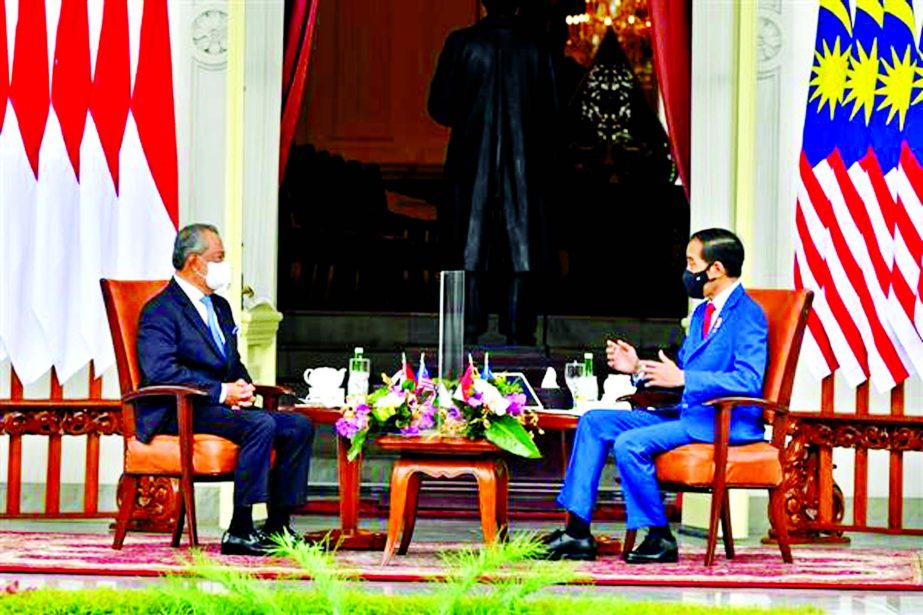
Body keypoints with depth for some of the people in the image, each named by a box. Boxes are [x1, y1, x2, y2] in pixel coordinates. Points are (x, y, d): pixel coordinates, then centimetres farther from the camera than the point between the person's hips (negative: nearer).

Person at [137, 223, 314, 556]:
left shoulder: (220, 307, 22)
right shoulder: (161, 311, -7)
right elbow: (160, 371, -20)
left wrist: (243, 387, 2)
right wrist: (222, 392, -20)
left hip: (222, 405, 9)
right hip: (179, 413, -9)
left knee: (299, 426, -7)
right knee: (261, 424, -31)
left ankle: (277, 525, -5)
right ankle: (239, 532, -30)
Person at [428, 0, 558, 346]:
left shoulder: (462, 44, -4)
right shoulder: (536, 46, -3)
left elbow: (440, 106, -1)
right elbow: (549, 112, 1)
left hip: (472, 162, 0)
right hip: (524, 166, 0)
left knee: (470, 252, 5)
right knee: (521, 253, 5)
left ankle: (469, 332, 3)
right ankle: (517, 332, 2)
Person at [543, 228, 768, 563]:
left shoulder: (748, 315, -12)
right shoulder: (703, 312, 19)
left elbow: (749, 382, -24)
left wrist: (681, 378, -25)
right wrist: (638, 369, 5)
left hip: (724, 422, -10)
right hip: (686, 414, 10)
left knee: (629, 444, -27)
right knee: (594, 422, 3)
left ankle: (660, 538, -12)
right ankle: (578, 532, -2)